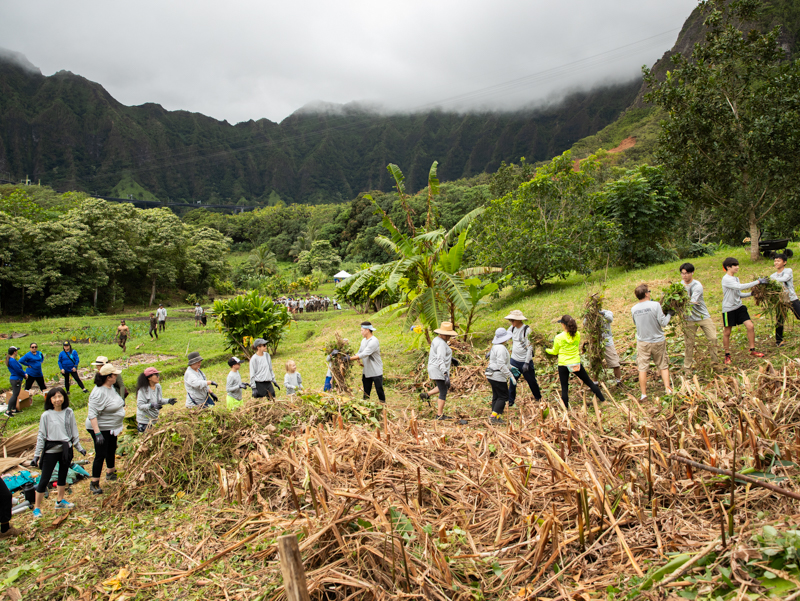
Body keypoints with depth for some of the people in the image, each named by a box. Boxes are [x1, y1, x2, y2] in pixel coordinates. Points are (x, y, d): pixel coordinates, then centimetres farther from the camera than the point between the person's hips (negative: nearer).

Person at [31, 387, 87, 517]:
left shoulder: (69, 413, 0)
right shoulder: (46, 415, -9)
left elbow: (74, 431, 9)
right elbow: (41, 436, -4)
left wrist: (79, 447, 12)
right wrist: (36, 455, -4)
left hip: (66, 449, 4)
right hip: (51, 451, -3)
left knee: (63, 476, 17)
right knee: (44, 479, 0)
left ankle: (60, 501, 34)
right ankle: (37, 507, 12)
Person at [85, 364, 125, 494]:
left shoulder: (111, 387, 2)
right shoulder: (99, 393, -28)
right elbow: (92, 415, -30)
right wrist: (97, 433, -34)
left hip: (111, 428, 9)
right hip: (101, 428, -9)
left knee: (111, 450, 23)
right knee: (101, 455, -5)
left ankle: (110, 473, 43)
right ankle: (94, 483, 7)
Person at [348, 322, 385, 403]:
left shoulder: (374, 341, -21)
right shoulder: (364, 340, 8)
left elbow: (364, 354, -27)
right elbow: (359, 353, 13)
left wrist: (350, 358, -25)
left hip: (376, 371, -8)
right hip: (366, 371, 8)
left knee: (379, 390, 0)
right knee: (366, 392, 13)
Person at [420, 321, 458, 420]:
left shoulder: (437, 340, 10)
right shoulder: (441, 343, -21)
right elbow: (440, 360, -29)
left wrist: (451, 359, 29)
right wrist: (446, 374, -34)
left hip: (434, 369, 10)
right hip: (439, 371, -10)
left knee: (447, 386, 27)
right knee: (443, 393, -1)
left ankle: (427, 394, 20)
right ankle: (440, 415, 4)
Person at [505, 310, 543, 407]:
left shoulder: (527, 330, -15)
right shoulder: (512, 328, 3)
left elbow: (530, 347, -15)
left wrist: (527, 363, -19)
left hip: (525, 361, -4)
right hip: (514, 360, 5)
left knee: (531, 381, 9)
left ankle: (539, 398, 30)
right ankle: (510, 401, 14)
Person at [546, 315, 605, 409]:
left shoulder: (559, 338, -14)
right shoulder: (577, 335, -4)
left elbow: (555, 352, -1)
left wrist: (546, 350, 20)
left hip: (563, 365, -3)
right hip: (576, 364, 3)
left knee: (564, 388, 5)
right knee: (589, 382, 16)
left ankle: (565, 409, 9)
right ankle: (602, 399, 24)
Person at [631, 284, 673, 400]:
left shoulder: (634, 309, -4)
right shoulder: (655, 305, -16)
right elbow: (663, 322, -15)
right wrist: (669, 314, 5)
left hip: (642, 342, 2)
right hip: (657, 341, -2)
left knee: (642, 368, 6)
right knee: (663, 366, 14)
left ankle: (643, 394, 9)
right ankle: (668, 389, 13)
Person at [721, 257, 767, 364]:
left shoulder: (736, 278, 11)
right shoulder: (726, 279, -15)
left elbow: (739, 294, 14)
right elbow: (741, 287, -27)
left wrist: (751, 293, -2)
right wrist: (758, 282, -24)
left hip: (739, 307, 7)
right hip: (728, 309, -7)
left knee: (750, 326, -5)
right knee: (727, 332, 4)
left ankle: (752, 350, 8)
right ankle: (727, 355, 17)